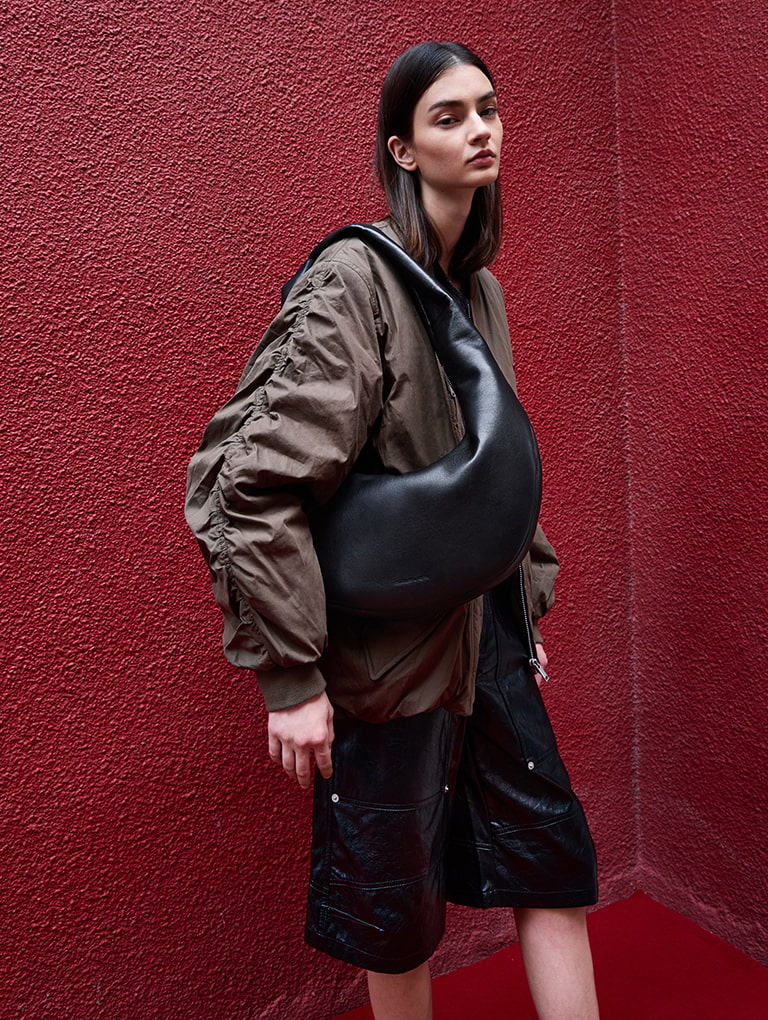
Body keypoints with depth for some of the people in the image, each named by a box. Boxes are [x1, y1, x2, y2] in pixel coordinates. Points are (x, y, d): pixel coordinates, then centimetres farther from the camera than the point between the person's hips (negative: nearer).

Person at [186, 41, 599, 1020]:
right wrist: (290, 678, -20)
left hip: (486, 627, 7)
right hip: (388, 645, -7)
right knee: (399, 912, 11)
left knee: (555, 862, 13)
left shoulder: (479, 287, 9)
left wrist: (528, 602, 17)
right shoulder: (353, 279, -15)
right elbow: (256, 485, -21)